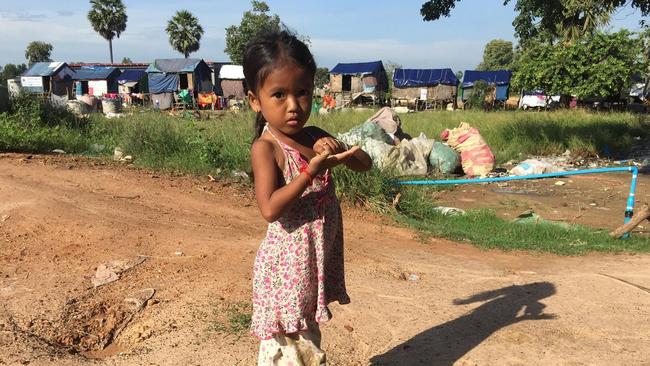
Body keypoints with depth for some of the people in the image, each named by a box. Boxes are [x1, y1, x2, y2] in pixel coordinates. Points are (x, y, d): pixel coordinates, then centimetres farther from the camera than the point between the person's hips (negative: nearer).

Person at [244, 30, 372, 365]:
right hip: (287, 265, -7)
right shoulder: (266, 148, -16)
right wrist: (312, 170, -29)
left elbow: (365, 164, 8)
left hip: (318, 260, 7)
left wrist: (340, 154, -13)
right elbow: (270, 209, -27)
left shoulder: (315, 136, 4)